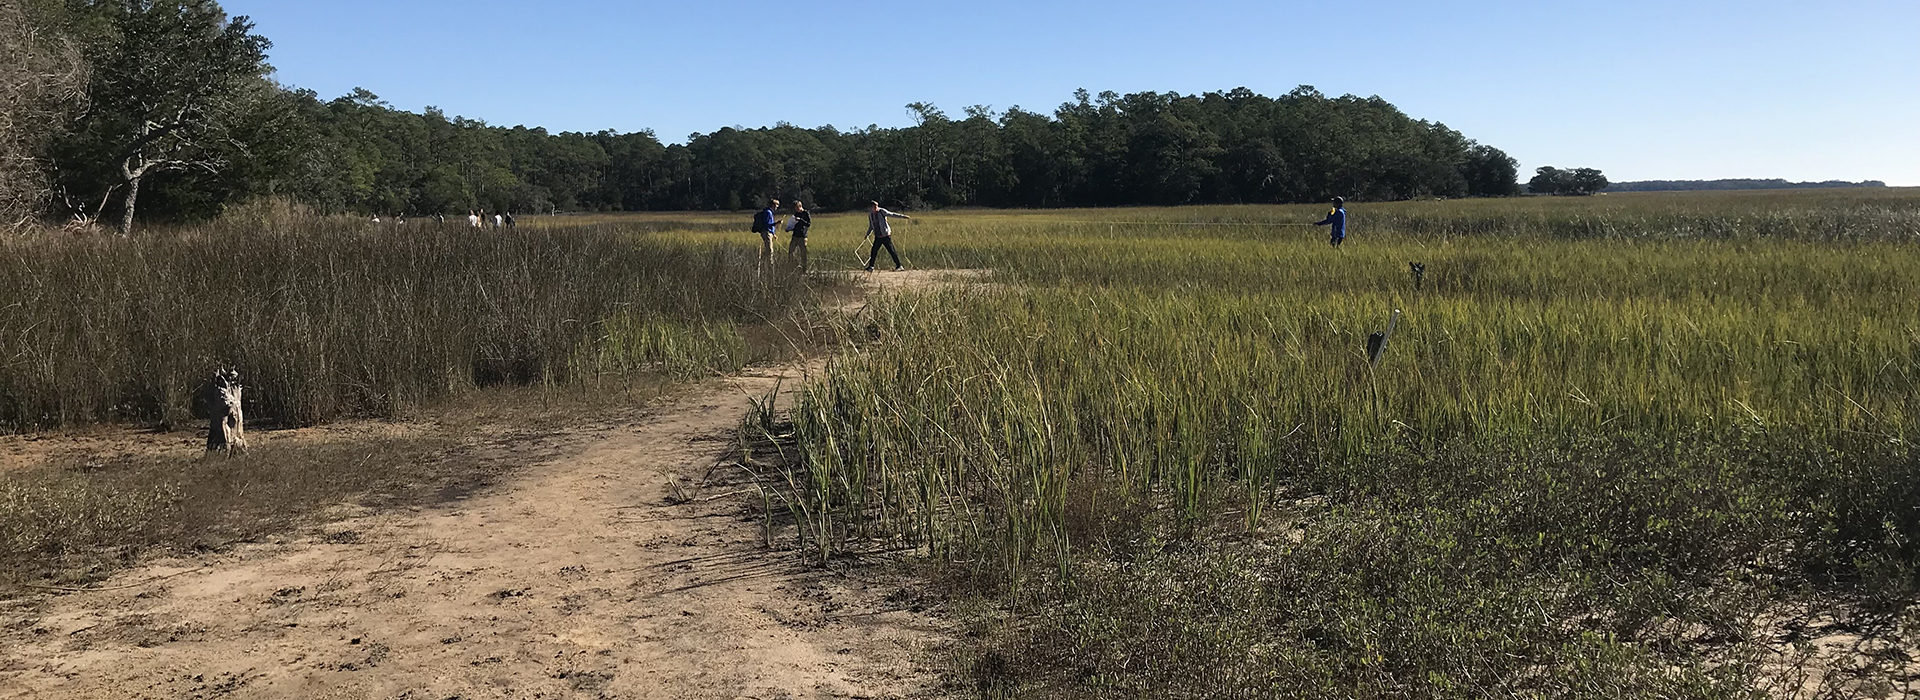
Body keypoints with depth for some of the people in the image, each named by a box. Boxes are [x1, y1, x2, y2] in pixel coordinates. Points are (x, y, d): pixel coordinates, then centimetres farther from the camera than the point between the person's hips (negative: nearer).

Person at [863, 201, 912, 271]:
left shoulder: (882, 212, -9)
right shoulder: (870, 215, 8)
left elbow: (893, 215, -10)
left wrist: (905, 217, -16)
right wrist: (868, 234, 14)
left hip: (885, 236, -5)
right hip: (877, 237, 5)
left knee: (891, 251, -6)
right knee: (874, 251, 2)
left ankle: (899, 266, -1)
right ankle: (871, 266, 14)